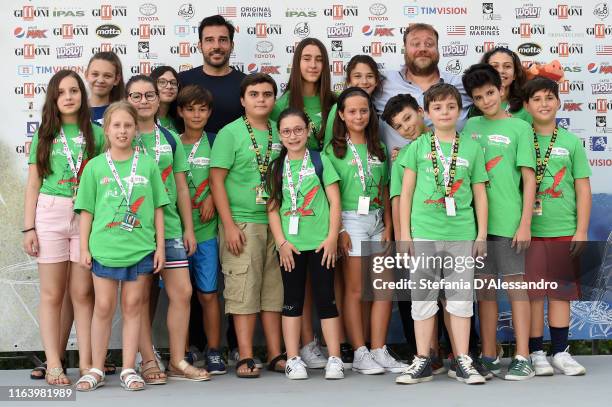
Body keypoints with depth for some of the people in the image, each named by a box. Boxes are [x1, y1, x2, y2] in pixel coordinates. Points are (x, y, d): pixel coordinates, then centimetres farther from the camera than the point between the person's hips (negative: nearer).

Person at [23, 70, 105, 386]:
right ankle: (53, 365, 6)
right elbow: (33, 184, 8)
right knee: (52, 294, 2)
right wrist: (28, 227, 2)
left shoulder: (95, 134, 7)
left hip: (87, 216, 0)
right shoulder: (45, 135, 8)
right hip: (50, 214, 0)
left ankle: (86, 362, 6)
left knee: (83, 292, 0)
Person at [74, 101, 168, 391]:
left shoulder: (147, 165, 3)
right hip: (104, 247, 0)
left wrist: (160, 246, 3)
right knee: (103, 307, 4)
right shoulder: (95, 166, 3)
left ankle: (128, 369, 14)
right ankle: (97, 370, 14)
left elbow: (158, 208, 6)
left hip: (140, 248, 0)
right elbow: (87, 210, 5)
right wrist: (84, 247, 1)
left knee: (132, 306, 6)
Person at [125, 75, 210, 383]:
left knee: (182, 292, -1)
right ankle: (148, 361, 11)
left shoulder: (170, 139, 12)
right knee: (141, 296, 1)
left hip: (170, 227, 3)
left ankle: (178, 361, 9)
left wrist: (189, 228, 10)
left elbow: (181, 187, 13)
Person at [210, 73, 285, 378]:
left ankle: (275, 355, 14)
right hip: (242, 223, -5)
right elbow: (216, 180, -6)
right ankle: (246, 358, 1)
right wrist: (229, 225, -12)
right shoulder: (230, 133, -3)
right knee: (244, 290, -4)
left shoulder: (280, 133, 11)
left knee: (274, 289, 8)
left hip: (276, 222, 5)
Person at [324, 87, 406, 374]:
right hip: (351, 219, -4)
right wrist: (339, 229, -12)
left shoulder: (378, 148, 14)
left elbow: (385, 191, 14)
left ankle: (379, 351, 5)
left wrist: (388, 227, 6)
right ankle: (360, 354, 1)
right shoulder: (334, 150, 1)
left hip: (377, 220, 5)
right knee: (355, 289, -3)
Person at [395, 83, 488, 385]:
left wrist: (482, 234, 5)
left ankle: (462, 361, 10)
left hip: (462, 234, 0)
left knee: (461, 298, 4)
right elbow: (406, 192, 6)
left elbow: (480, 194, 9)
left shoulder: (471, 148, 7)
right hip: (423, 233, 0)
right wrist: (404, 232, 1)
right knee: (423, 297, 4)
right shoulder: (418, 146, 5)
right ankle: (422, 362, 10)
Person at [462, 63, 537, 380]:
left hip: (507, 221, -4)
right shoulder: (470, 126, 13)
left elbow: (529, 179, -2)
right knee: (484, 287, 8)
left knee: (515, 285, -4)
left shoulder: (519, 128, 2)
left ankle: (522, 358, -1)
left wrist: (525, 224, -9)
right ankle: (489, 357, 15)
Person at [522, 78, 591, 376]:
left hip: (564, 231, 1)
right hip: (529, 230, -1)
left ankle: (560, 353, 16)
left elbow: (583, 188, 4)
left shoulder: (571, 142, 4)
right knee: (533, 293, 3)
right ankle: (536, 353, 12)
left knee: (561, 291, 7)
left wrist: (581, 230, -2)